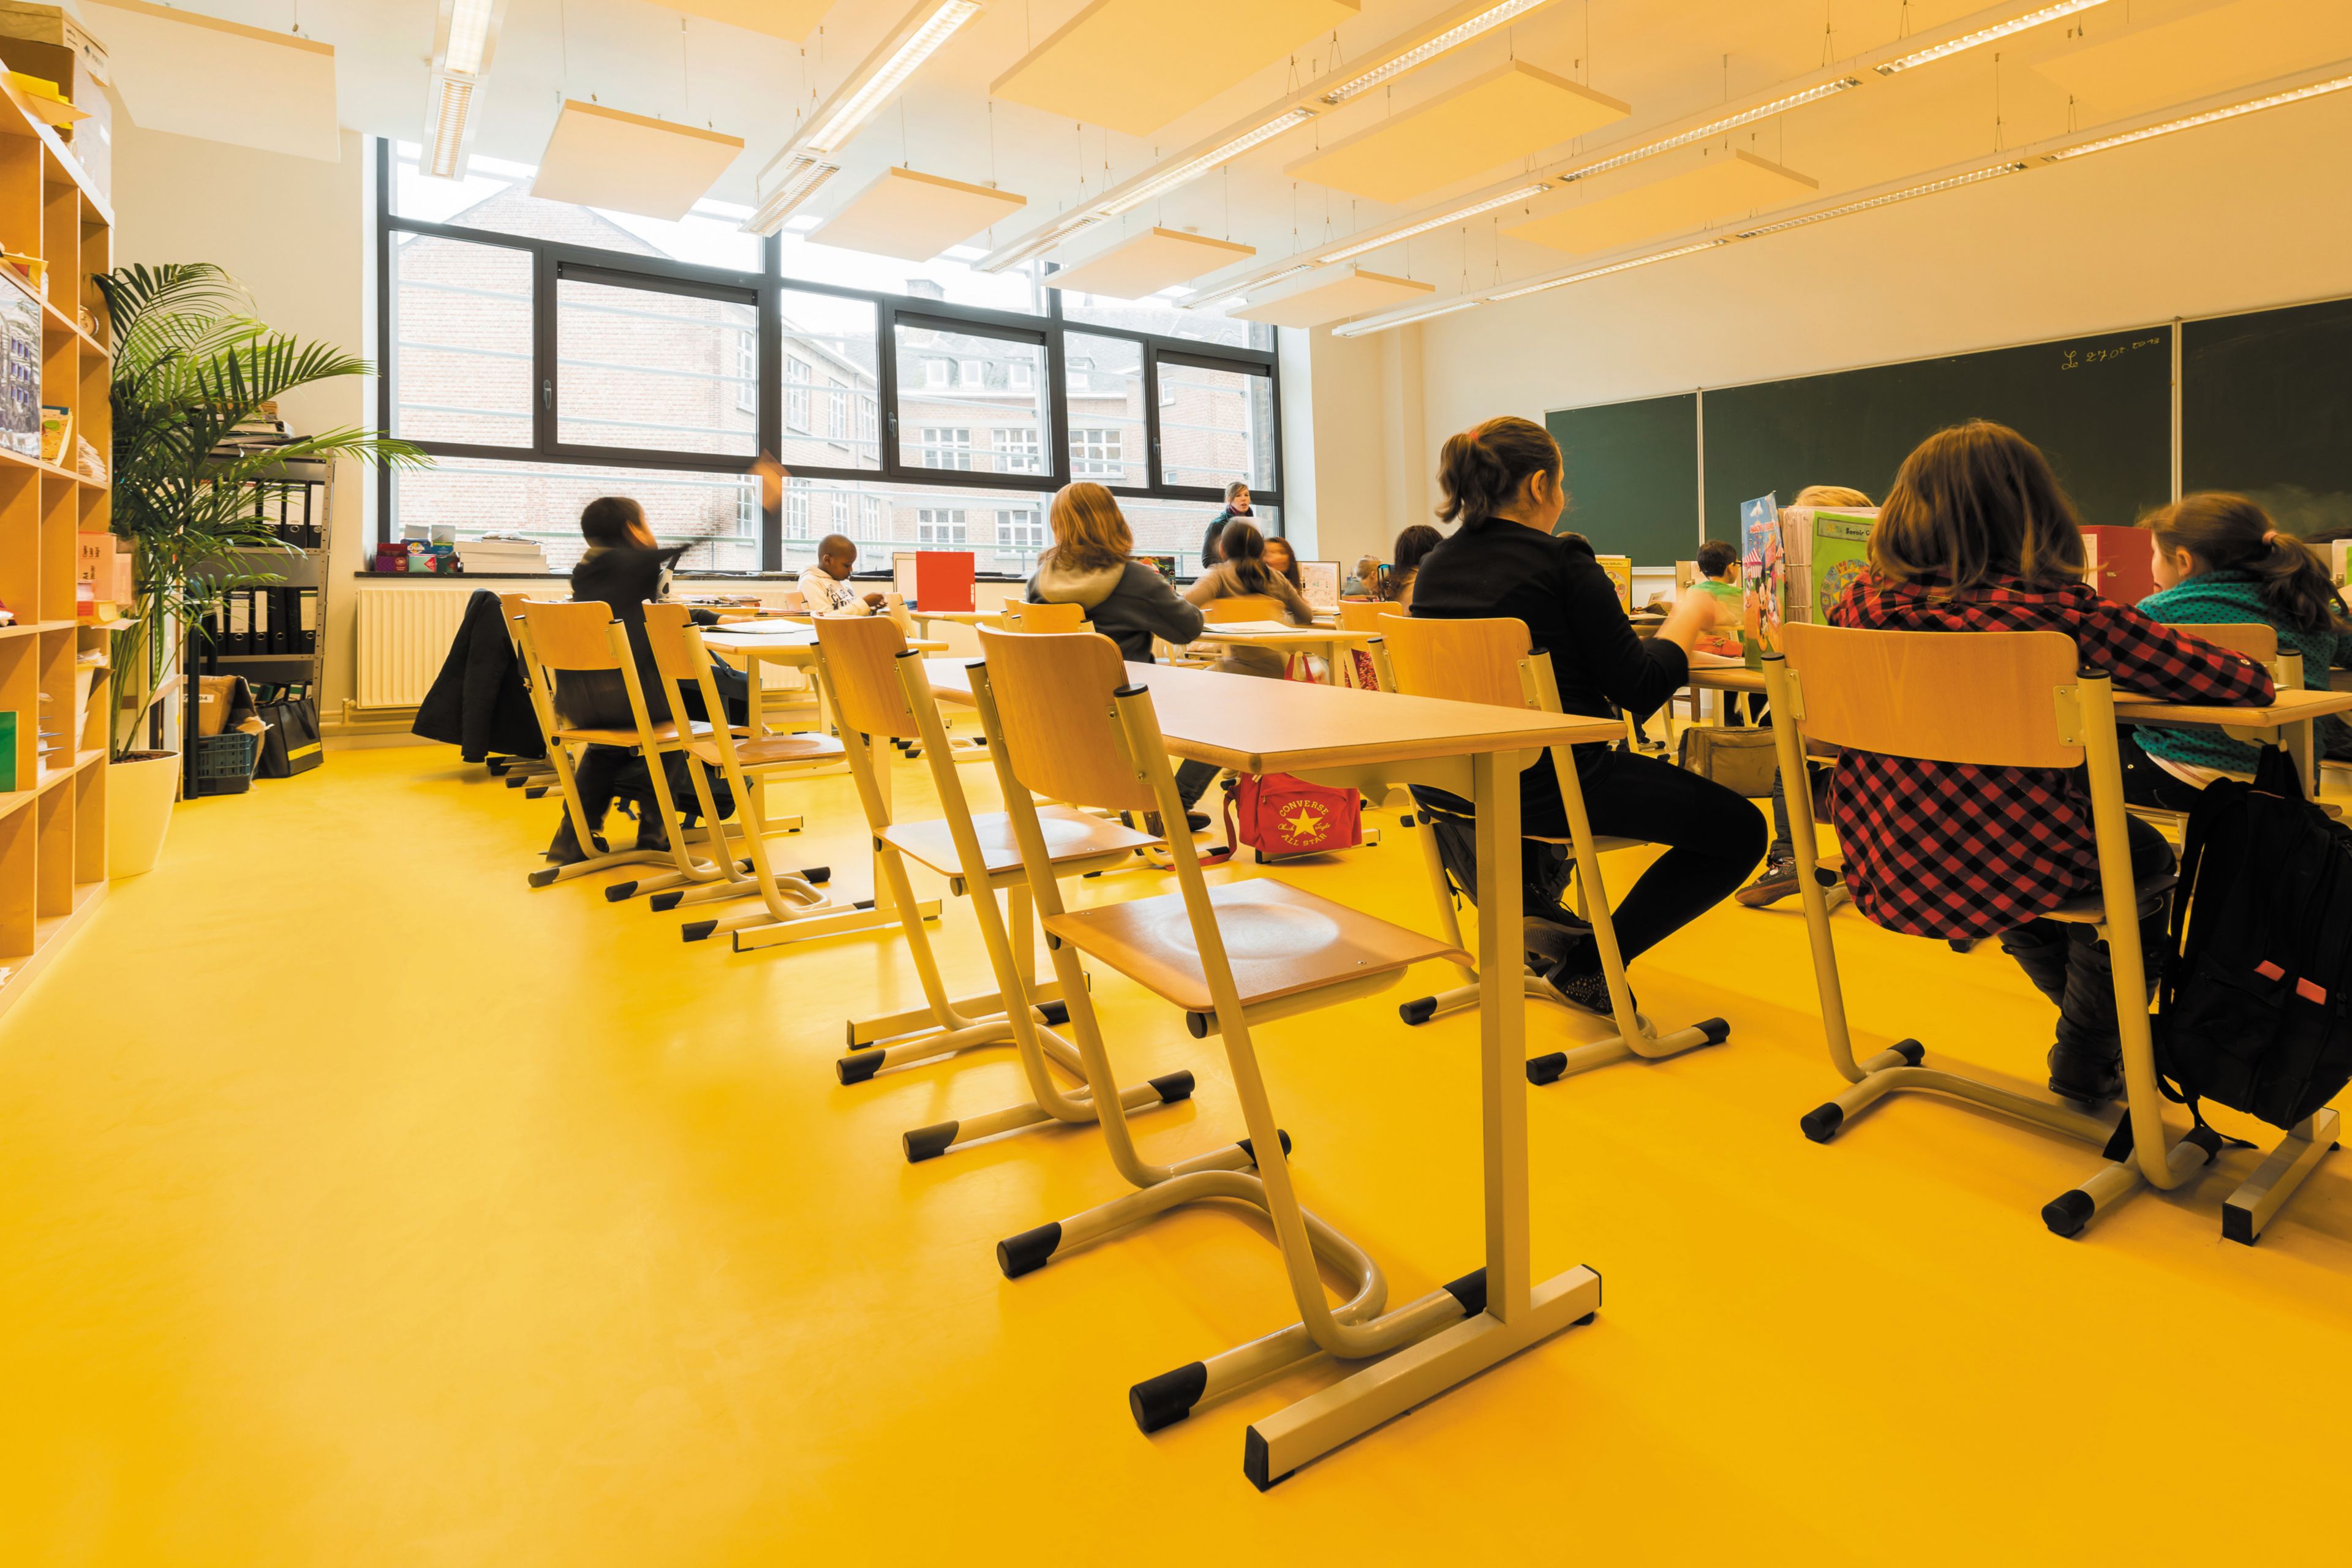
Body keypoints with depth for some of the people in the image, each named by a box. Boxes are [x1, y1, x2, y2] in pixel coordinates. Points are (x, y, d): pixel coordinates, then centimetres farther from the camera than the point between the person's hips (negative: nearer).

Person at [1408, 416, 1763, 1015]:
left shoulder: (1433, 566, 6)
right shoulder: (1563, 562, -12)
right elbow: (1640, 689, -11)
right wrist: (1685, 621, 8)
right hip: (1550, 783, -7)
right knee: (1740, 829, 6)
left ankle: (1530, 891, 34)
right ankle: (1589, 962, 4)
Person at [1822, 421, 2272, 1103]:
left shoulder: (1865, 599, -7)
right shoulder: (2058, 608, -17)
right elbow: (2244, 680, -12)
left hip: (1885, 877, 4)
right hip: (2013, 874, -4)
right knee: (2145, 853, 31)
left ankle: (2089, 1020, 60)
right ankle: (2088, 1059, 45)